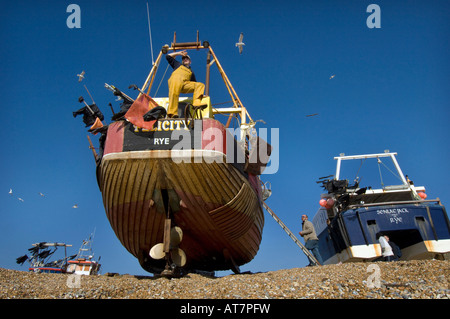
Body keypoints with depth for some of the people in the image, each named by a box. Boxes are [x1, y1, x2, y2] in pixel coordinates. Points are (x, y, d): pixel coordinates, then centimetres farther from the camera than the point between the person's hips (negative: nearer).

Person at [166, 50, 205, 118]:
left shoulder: (191, 72, 39)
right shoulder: (178, 65, 37)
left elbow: (195, 84, 32)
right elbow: (168, 56, 36)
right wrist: (178, 53, 37)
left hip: (185, 84, 2)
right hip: (175, 80, -2)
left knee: (200, 85, -20)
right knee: (174, 93, -36)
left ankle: (197, 104, -40)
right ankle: (172, 113, -46)